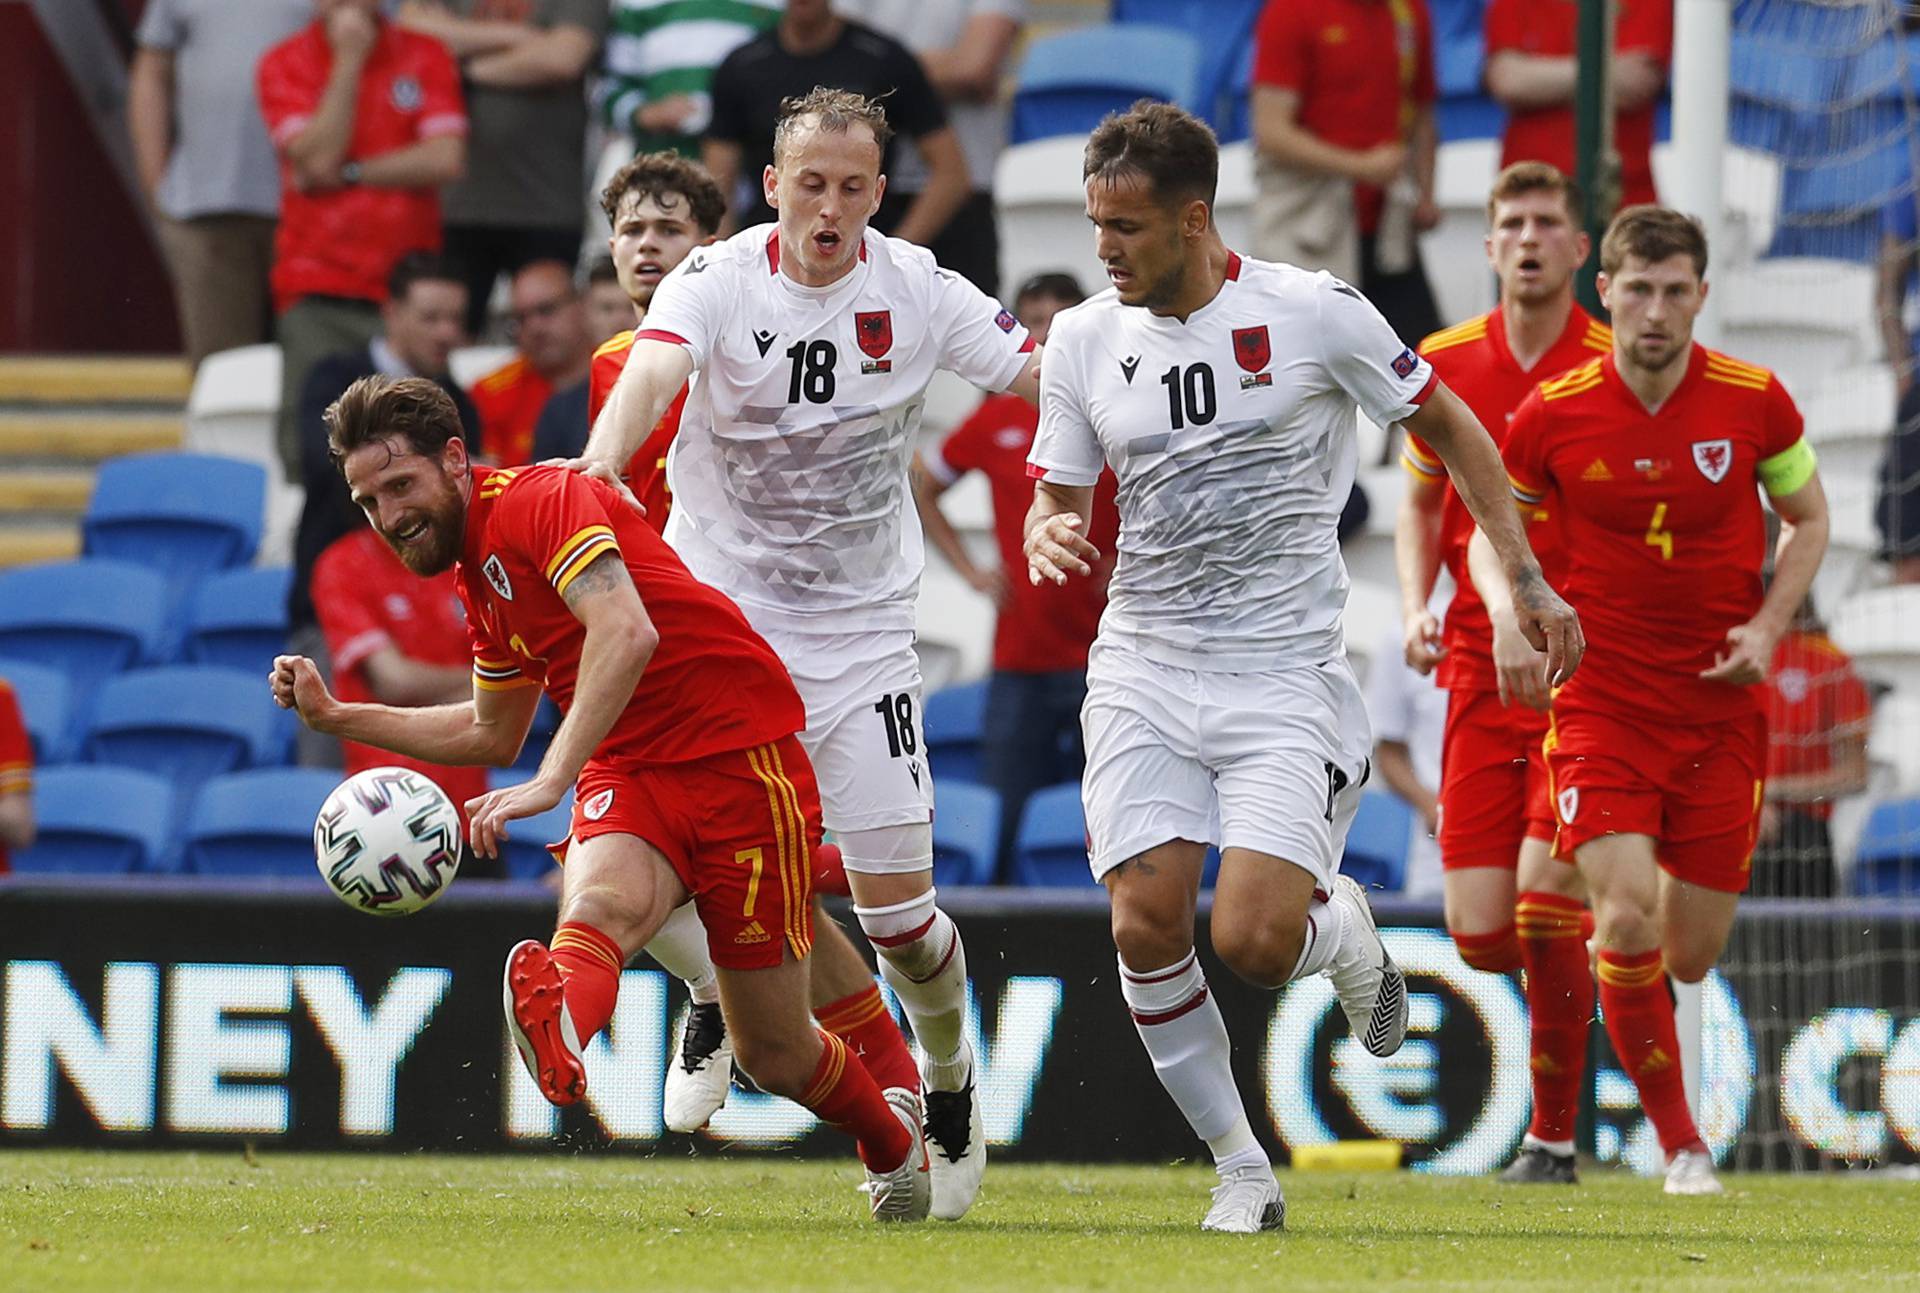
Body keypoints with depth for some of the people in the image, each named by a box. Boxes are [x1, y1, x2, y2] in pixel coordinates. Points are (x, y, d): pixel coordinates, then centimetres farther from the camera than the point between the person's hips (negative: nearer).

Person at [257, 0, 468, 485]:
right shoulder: (285, 64, 5)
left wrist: (347, 174, -6)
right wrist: (348, 61, -8)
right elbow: (316, 160, -10)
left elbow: (446, 158, -5)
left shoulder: (425, 57, 8)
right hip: (319, 290, -1)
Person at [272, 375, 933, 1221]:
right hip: (630, 774, 7)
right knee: (599, 901, -32)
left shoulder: (542, 501, -14)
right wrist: (336, 717, 24)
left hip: (740, 765, -7)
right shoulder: (478, 576, 15)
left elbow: (627, 631, -32)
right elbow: (494, 734, 31)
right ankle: (558, 1044, -65)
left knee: (775, 1055, -1)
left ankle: (893, 1138, 31)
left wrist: (551, 780, -39)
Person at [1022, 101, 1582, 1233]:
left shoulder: (1315, 313, -7)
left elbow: (1449, 427, 6)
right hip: (1143, 672, 3)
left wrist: (1528, 583, 5)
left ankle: (1341, 925, 20)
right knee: (1146, 922, -14)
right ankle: (1242, 1172, 4)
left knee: (1253, 940, -18)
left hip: (1285, 678, -3)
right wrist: (1049, 538, -12)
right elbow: (1057, 497, 13)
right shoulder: (1083, 340, 4)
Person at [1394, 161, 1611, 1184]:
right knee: (1480, 934, -2)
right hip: (1479, 674, 3)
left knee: (1545, 905, -14)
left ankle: (1553, 1136, 0)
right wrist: (1417, 608, 3)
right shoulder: (1443, 365, 7)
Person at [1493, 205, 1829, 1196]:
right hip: (1602, 703, -2)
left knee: (1691, 955, 4)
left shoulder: (1755, 403, -5)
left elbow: (1808, 520, 10)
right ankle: (1678, 1140, -2)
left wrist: (1768, 624, -6)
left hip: (1721, 708, 2)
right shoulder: (1551, 415, -8)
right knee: (1628, 922, -19)